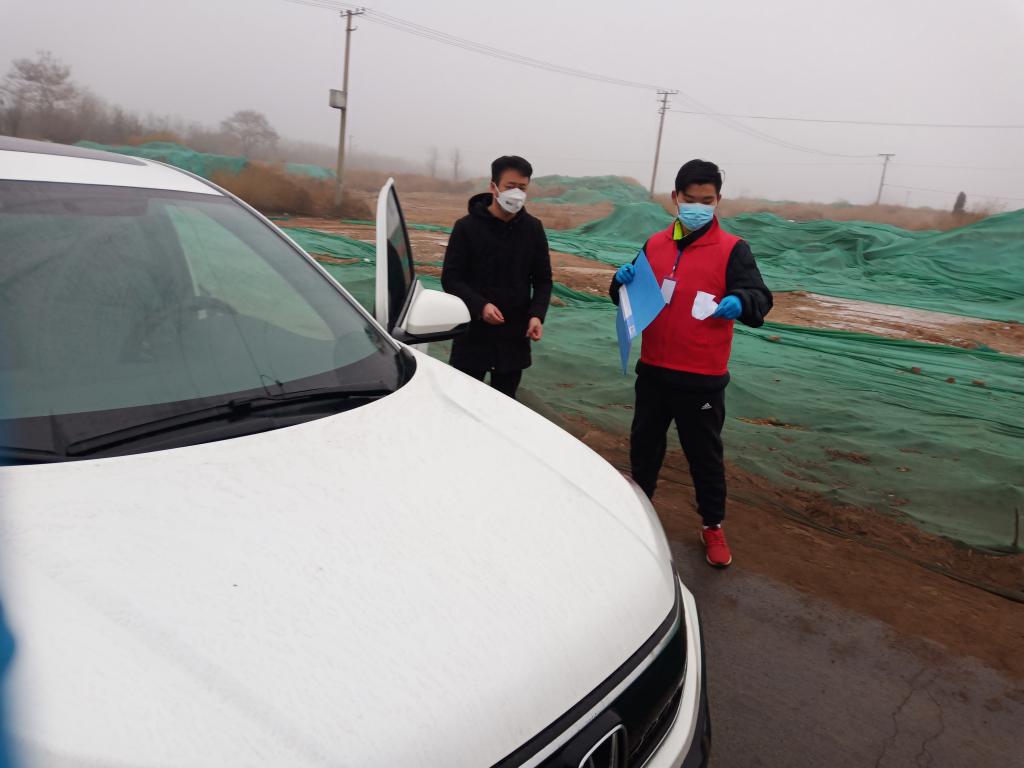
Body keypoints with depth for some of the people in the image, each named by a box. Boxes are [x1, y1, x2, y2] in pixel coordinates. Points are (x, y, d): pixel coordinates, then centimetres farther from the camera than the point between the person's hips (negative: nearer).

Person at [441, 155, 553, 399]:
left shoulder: (533, 228, 4)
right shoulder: (467, 226, -5)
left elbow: (543, 280, 8)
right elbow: (451, 278, -6)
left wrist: (537, 314, -11)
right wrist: (480, 306, -23)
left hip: (514, 336, 2)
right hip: (472, 333, -2)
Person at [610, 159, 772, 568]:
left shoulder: (732, 249, -6)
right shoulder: (655, 244, 7)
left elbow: (760, 299, -13)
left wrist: (740, 302, -36)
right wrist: (622, 281, -9)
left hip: (702, 377, -4)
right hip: (653, 370, 4)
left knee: (705, 455, 8)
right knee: (644, 443, 19)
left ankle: (713, 526, 27)